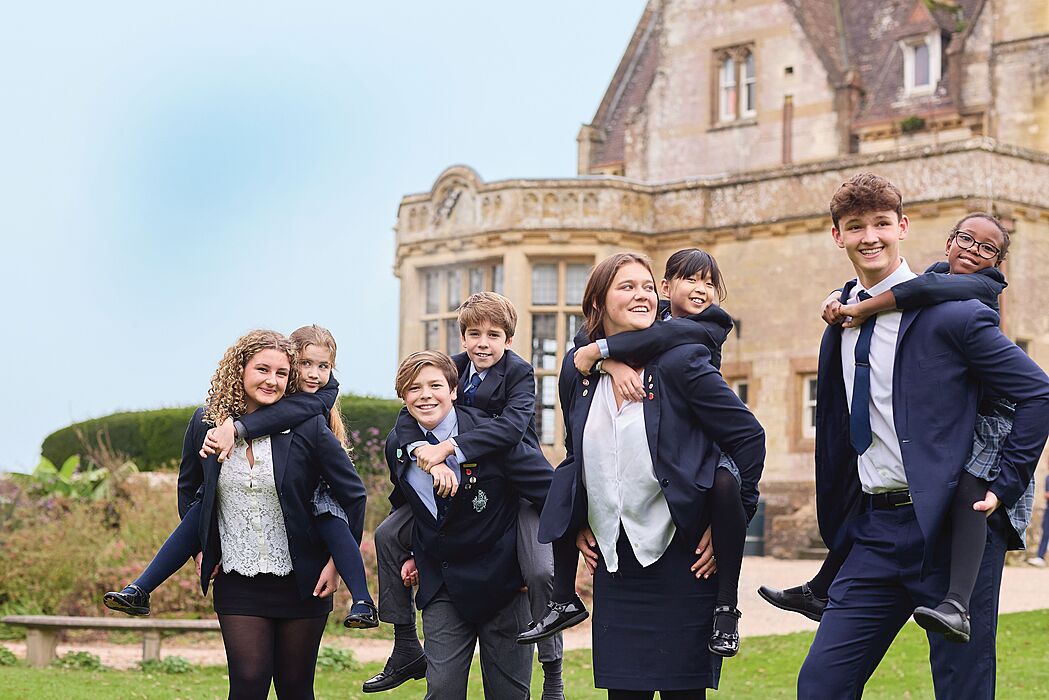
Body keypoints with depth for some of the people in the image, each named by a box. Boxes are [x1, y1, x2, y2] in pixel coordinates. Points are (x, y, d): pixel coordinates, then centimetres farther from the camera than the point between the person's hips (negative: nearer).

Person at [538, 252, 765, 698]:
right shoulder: (577, 372, 5)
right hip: (613, 563, 5)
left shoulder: (680, 361, -9)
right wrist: (580, 527, 12)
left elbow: (749, 438, -7)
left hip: (679, 557, -4)